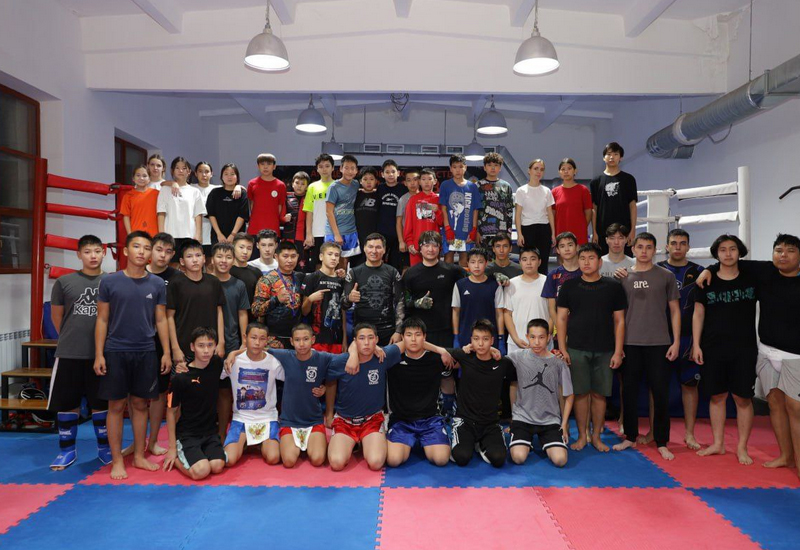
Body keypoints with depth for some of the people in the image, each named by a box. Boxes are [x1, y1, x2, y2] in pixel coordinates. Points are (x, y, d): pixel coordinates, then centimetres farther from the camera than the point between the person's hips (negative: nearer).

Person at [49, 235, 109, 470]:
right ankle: (67, 450, 25)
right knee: (67, 404, 9)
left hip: (102, 354, 0)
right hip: (69, 354, 0)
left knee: (102, 403, 9)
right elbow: (56, 316, 10)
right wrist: (71, 340, 13)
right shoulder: (64, 282, 0)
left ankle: (104, 447, 24)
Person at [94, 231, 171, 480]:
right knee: (116, 405, 5)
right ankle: (117, 461, 16)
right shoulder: (110, 282, -2)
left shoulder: (157, 284, 3)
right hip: (115, 352, -2)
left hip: (146, 353, 2)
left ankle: (139, 455, 22)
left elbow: (161, 320, 7)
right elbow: (102, 320, 0)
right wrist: (99, 354, -5)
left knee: (140, 404, 10)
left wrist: (166, 352, 2)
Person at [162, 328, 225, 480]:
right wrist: (172, 448, -3)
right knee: (201, 471, -24)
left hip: (210, 432, 4)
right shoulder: (180, 378, -14)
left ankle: (198, 455, 10)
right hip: (187, 434, -4)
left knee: (217, 467, -21)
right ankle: (176, 457, 6)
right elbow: (171, 412, -4)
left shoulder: (217, 365, -3)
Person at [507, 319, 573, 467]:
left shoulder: (558, 363, -2)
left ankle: (543, 442, 15)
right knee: (518, 457, -21)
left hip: (550, 419, 1)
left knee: (560, 460, -17)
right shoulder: (516, 357, -5)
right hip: (523, 417, -1)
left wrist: (564, 424, 4)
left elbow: (569, 395, 6)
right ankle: (527, 441, 13)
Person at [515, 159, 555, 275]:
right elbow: (518, 214, -3)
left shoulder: (547, 191, 9)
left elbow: (550, 214, 10)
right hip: (527, 228, -3)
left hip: (544, 228, 3)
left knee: (543, 263, 4)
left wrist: (553, 233, 6)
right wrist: (519, 234, -11)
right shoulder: (521, 191, 0)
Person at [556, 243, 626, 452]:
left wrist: (618, 351, -1)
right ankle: (582, 436, 16)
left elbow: (619, 321, 5)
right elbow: (561, 318, 4)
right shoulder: (569, 286, 4)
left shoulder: (613, 287, 4)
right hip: (576, 349, 0)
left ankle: (596, 436, 20)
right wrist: (562, 348, -3)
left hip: (604, 351, 0)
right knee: (580, 393, 4)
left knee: (599, 394, 6)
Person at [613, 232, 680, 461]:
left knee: (661, 393, 3)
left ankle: (662, 443, 15)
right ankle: (631, 437, 21)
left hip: (659, 344, -1)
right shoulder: (624, 277, 7)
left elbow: (675, 310, 6)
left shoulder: (666, 276, 4)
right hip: (630, 344, 1)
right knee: (629, 391, 7)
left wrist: (676, 342, -1)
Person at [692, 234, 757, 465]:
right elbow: (698, 314, 5)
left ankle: (742, 448, 15)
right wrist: (696, 345, -1)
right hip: (713, 349, 1)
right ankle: (718, 444, 20)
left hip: (744, 349, -1)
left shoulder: (751, 279, 3)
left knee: (743, 397, 2)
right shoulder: (707, 282, 3)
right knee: (717, 396, 8)